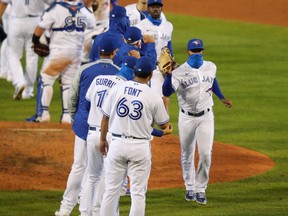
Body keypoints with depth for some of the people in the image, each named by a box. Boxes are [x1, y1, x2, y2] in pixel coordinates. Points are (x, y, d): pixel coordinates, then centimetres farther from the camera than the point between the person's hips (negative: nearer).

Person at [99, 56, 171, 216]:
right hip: (140, 147, -2)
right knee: (138, 193, 3)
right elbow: (163, 125, 4)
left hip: (117, 144, 2)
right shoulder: (153, 97, -7)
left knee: (111, 189, 9)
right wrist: (164, 102, 19)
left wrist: (103, 139, 21)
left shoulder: (117, 89, -1)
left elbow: (105, 117, 7)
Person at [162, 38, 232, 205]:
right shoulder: (180, 72, -15)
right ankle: (190, 188, 28)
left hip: (206, 116, 2)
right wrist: (168, 73, -38)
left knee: (206, 154, -6)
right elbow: (167, 92, -27)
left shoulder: (210, 67, -2)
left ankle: (200, 189, 7)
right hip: (187, 118, -2)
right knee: (187, 154, 11)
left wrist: (221, 97, 24)